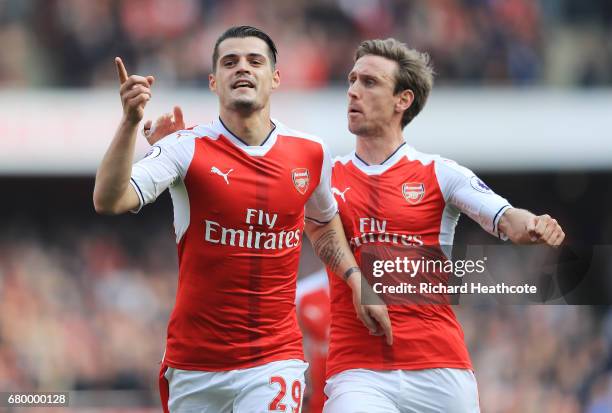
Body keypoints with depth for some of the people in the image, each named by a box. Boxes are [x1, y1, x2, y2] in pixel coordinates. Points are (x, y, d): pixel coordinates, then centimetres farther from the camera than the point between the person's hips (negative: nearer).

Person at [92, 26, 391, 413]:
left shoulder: (310, 153, 5)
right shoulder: (186, 148, -6)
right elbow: (108, 201, -20)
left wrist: (357, 280, 11)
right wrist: (130, 122, -31)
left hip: (274, 360, 1)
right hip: (193, 365, -1)